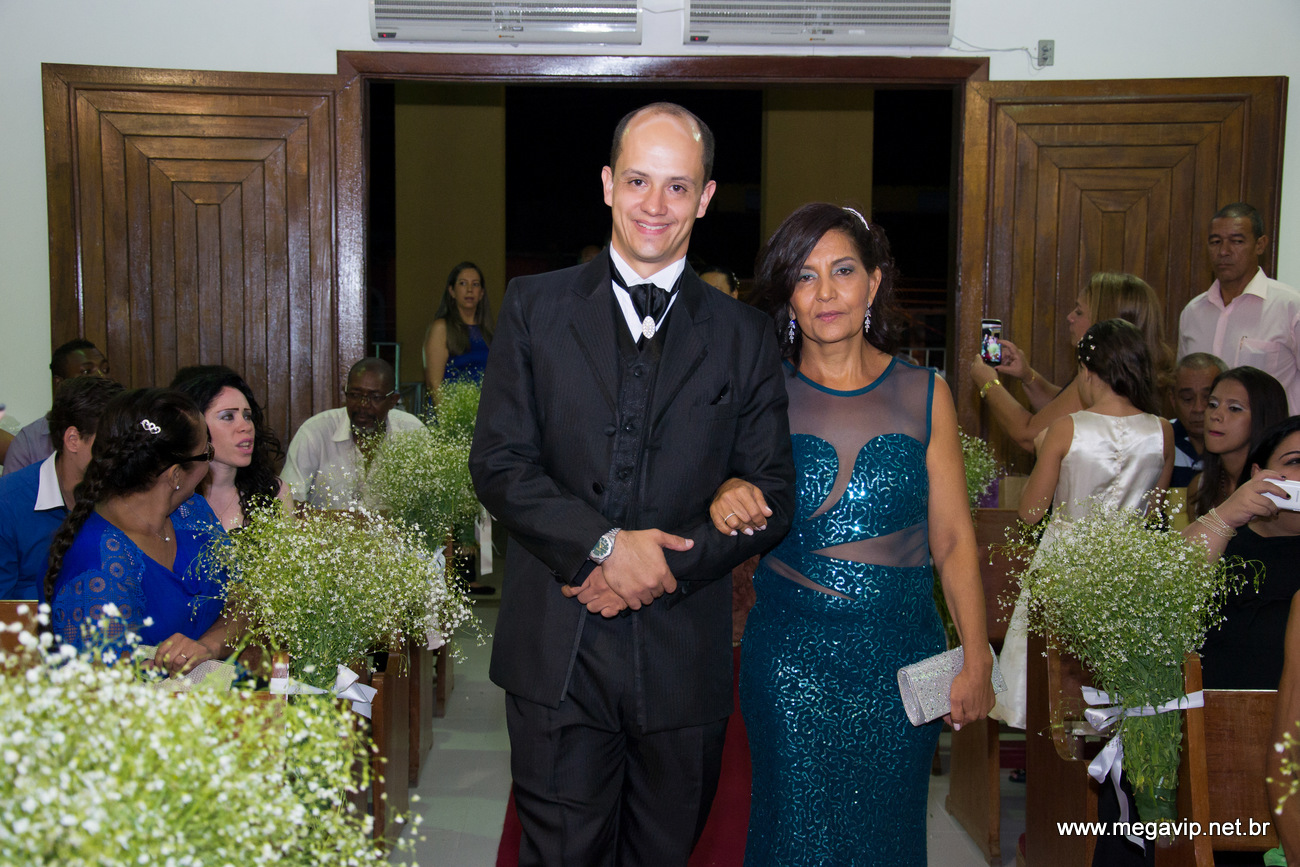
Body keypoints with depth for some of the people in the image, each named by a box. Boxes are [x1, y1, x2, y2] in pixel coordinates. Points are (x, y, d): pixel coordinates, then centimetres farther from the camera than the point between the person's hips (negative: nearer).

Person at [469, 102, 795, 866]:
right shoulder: (535, 308, 4)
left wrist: (665, 564, -11)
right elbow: (499, 463, -3)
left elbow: (772, 496, 3)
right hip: (556, 652, -1)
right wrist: (605, 545, -16)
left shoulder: (745, 336, 5)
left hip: (685, 655, 1)